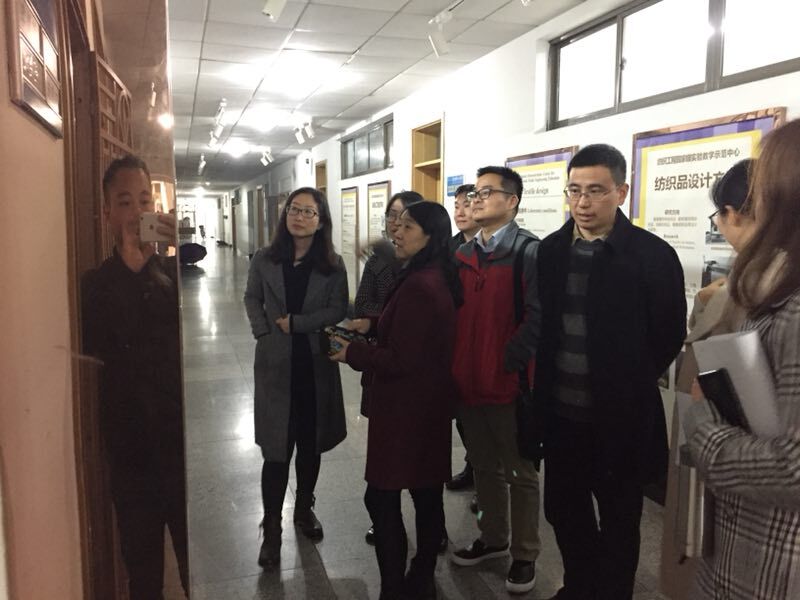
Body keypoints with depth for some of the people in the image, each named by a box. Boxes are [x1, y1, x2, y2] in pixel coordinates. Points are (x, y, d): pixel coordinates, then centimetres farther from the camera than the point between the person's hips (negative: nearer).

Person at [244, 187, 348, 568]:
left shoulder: (333, 265, -2)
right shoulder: (264, 260, 1)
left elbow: (338, 310, -6)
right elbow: (252, 300, 10)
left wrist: (295, 323, -15)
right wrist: (263, 333, -5)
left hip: (316, 365, 1)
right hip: (275, 365, -1)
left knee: (310, 445, 14)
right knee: (277, 450, 0)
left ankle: (304, 509, 35)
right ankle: (271, 530, 14)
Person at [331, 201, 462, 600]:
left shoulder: (418, 286, -24)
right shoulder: (438, 278, 7)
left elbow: (400, 359, -23)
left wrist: (351, 353, -11)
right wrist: (372, 324, 12)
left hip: (406, 406, -10)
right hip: (429, 400, 10)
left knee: (382, 496, 2)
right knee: (426, 493, 18)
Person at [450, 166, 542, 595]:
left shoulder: (529, 252, -11)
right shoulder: (463, 254, 11)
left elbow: (537, 319, -18)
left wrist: (506, 365, -18)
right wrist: (457, 366, 6)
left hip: (509, 383, -7)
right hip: (468, 382, 7)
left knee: (520, 473, 10)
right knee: (484, 467, 20)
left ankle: (525, 555, 26)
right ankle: (492, 539, 38)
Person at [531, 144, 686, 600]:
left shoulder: (653, 255, -11)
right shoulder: (550, 251, 2)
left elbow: (669, 336, -5)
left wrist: (630, 386, -1)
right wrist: (542, 389, 4)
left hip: (621, 416, -4)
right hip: (561, 413, 5)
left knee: (619, 523, 14)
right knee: (563, 511, 19)